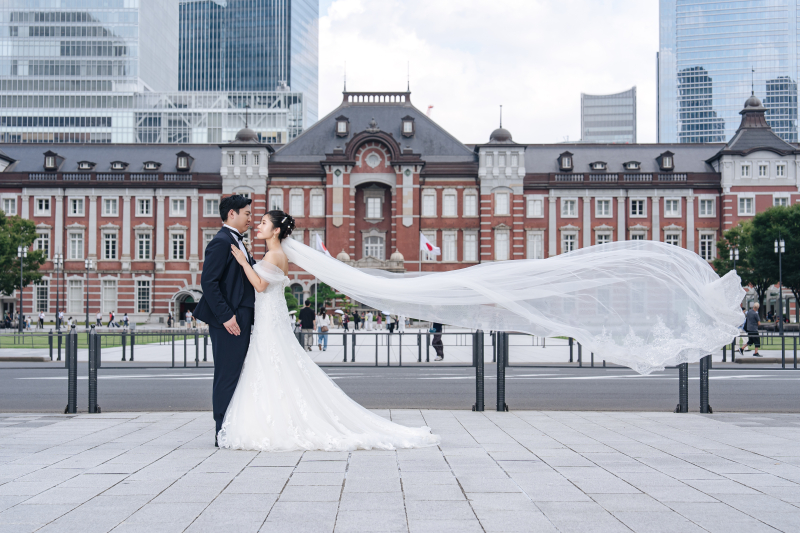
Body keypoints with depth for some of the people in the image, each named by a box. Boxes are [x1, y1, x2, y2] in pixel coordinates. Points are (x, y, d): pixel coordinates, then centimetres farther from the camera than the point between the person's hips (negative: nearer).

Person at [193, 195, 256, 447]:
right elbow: (208, 282, -19)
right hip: (228, 321, -10)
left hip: (240, 320, 10)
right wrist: (226, 316, -21)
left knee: (235, 376, 12)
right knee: (227, 376, -6)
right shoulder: (221, 242, -12)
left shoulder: (237, 242, 20)